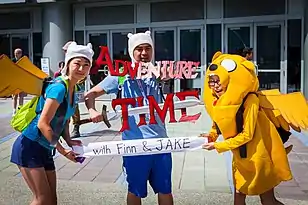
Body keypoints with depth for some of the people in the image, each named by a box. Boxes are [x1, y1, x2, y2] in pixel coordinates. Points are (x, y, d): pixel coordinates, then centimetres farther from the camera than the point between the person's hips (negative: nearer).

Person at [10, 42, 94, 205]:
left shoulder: (73, 90, 6)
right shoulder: (59, 88, -21)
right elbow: (43, 123, -24)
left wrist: (69, 141, -2)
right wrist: (62, 150, -18)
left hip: (45, 149, 9)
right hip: (29, 147, -9)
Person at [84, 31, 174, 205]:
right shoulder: (122, 74, -1)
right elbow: (91, 94, 2)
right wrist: (92, 110, -18)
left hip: (160, 140, 3)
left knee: (165, 189, 14)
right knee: (136, 190, 13)